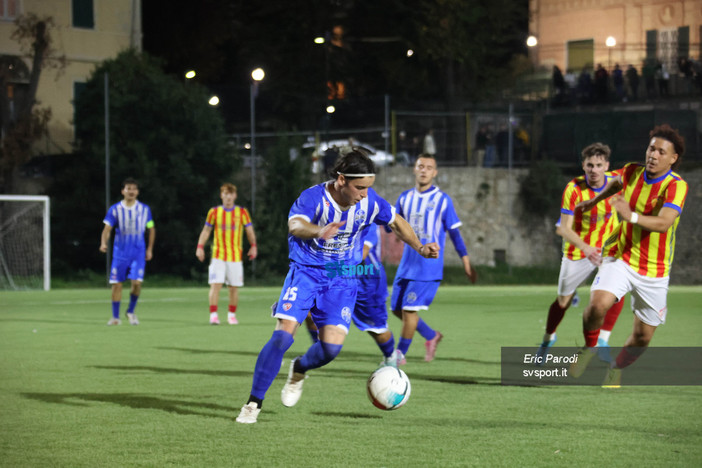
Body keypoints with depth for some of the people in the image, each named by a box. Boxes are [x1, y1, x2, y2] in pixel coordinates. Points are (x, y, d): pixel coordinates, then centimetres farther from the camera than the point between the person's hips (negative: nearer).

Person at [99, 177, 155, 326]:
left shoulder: (144, 209, 3)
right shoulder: (115, 209, 0)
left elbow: (151, 229, 14)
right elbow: (107, 228, -3)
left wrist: (149, 249, 12)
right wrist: (103, 243, -21)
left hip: (138, 253, 0)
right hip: (120, 252, 0)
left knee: (137, 282, -15)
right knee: (116, 284, -2)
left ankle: (131, 311, 9)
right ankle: (115, 317, 10)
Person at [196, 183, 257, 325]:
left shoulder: (242, 212, 3)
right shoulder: (214, 212, 4)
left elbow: (250, 231, 6)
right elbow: (206, 230, 11)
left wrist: (253, 246, -7)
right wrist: (200, 246, 0)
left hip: (235, 256, 1)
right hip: (218, 255, -1)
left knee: (234, 287, 3)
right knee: (215, 284, -13)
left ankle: (232, 314, 18)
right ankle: (213, 314, -13)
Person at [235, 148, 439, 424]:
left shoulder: (369, 202, -10)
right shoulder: (313, 198, -23)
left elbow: (396, 222, 11)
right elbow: (295, 225, -44)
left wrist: (420, 248, 2)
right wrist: (319, 231, -65)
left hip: (342, 279, 3)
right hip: (305, 271, -3)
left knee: (331, 346, -13)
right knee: (283, 335, -18)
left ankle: (299, 370, 24)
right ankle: (254, 403, -4)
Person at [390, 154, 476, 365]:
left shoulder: (442, 200, -4)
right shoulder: (405, 198, 9)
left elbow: (454, 232, 0)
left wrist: (466, 263, 0)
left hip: (429, 266, -6)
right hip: (407, 264, 6)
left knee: (409, 308, -11)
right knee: (397, 308, 7)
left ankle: (400, 354, 2)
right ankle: (431, 336, 27)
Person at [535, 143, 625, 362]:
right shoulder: (574, 189, -23)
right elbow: (565, 229, -26)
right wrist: (585, 247, -41)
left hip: (607, 248, 2)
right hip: (578, 251, -2)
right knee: (563, 301, 10)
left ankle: (602, 341, -6)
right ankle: (548, 339, 38)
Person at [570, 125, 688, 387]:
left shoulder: (676, 186, -20)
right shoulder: (632, 171, -4)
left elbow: (664, 223, -36)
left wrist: (632, 217, -51)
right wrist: (595, 200, 34)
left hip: (654, 271, -2)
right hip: (621, 258, 2)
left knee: (642, 337, 7)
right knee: (598, 304, -26)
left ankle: (616, 370, 37)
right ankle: (589, 346, 4)